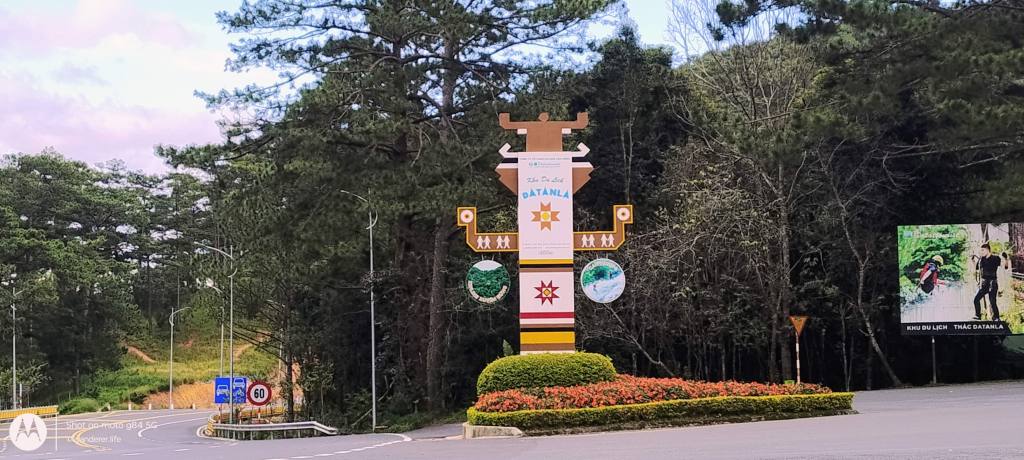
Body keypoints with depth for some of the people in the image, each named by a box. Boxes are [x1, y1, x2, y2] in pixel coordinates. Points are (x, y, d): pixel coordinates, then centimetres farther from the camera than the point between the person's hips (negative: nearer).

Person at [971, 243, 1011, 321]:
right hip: (984, 284, 6)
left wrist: (1005, 259, -29)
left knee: (992, 302, -10)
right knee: (976, 299, 2)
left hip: (992, 284, -6)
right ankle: (977, 315, 13)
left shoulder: (995, 259, -7)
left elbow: (1006, 266, -12)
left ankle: (996, 318, 1)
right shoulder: (981, 259, 9)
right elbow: (976, 268, 23)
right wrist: (974, 260, 9)